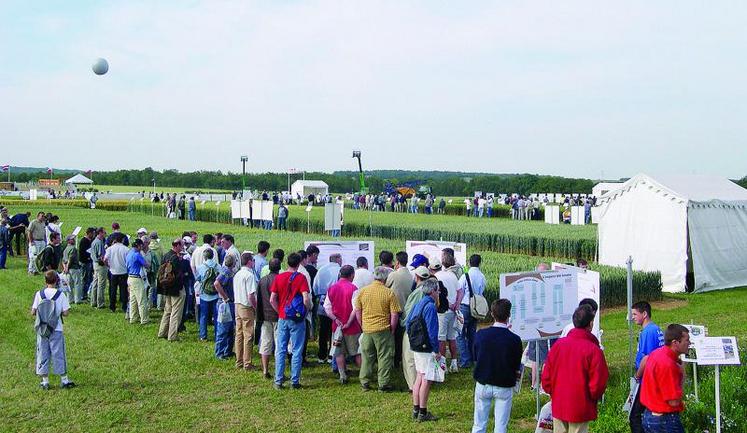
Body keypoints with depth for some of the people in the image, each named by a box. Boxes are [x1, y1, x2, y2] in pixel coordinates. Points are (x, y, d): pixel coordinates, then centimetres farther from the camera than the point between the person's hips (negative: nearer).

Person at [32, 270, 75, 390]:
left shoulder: (39, 294, -3)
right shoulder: (60, 295, -7)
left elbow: (33, 312, -3)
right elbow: (66, 313, -7)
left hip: (41, 330, 2)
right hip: (56, 330, -1)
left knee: (42, 354, 10)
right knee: (59, 354, 7)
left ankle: (45, 381, 13)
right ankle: (64, 379, 13)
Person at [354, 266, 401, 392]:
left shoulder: (363, 291, 0)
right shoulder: (389, 293, -9)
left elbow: (357, 311, 6)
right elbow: (394, 314, -9)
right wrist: (392, 329, 2)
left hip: (367, 329, 4)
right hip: (383, 329, -3)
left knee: (366, 356, 15)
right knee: (384, 357, 7)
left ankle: (365, 383, 20)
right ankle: (383, 384, 11)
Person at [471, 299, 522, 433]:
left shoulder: (480, 334, -9)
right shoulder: (515, 339, -15)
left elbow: (475, 359, 2)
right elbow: (517, 368, -5)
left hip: (483, 385, 2)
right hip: (504, 387, -2)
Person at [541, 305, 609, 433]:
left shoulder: (558, 344, -1)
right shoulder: (594, 350, -15)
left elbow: (546, 377, 2)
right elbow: (598, 385, -15)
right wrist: (593, 398, 5)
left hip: (558, 407, 4)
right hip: (580, 411, -4)